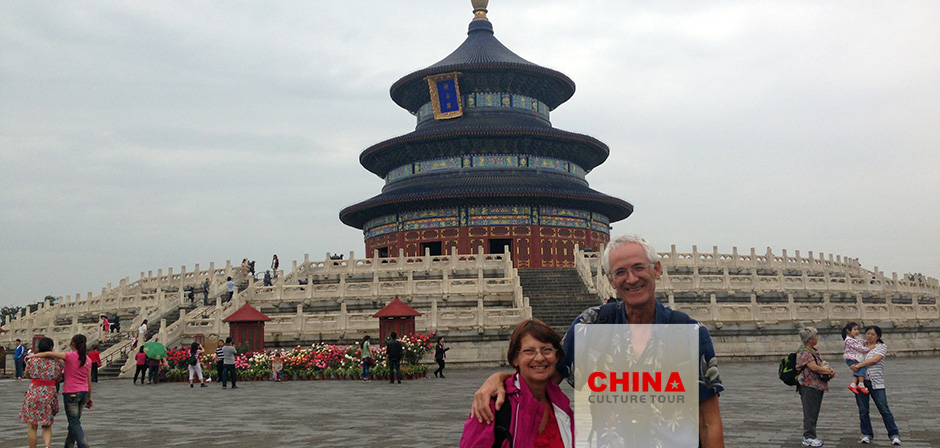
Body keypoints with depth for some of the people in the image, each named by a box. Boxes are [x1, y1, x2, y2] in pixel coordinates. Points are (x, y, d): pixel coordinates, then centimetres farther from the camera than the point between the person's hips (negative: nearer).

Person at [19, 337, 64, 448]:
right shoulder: (58, 363, -3)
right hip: (50, 396, 1)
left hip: (33, 394, -1)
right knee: (47, 426, 13)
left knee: (32, 426, 11)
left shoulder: (32, 361, -5)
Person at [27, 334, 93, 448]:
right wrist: (89, 397, 16)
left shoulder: (70, 356, -10)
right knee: (75, 421, 17)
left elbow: (49, 354, -19)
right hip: (84, 392, 5)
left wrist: (32, 356, -7)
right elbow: (89, 381, 9)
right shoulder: (88, 360, 5)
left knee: (74, 423, -1)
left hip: (71, 393, -5)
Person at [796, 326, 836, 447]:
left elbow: (821, 365, 22)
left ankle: (809, 436, 22)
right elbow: (814, 367, -23)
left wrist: (829, 370, 1)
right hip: (808, 386, -10)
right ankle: (808, 438, 0)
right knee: (810, 412, -5)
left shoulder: (814, 351, 17)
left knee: (814, 412, 14)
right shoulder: (803, 352, -16)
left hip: (818, 385, 10)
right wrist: (829, 372, -11)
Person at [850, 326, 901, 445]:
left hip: (876, 383, -3)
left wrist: (858, 365, -14)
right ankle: (866, 434, 17)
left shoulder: (882, 347, 2)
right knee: (863, 410, 6)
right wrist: (852, 365, -6)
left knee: (884, 410, -3)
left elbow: (874, 360, -13)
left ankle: (894, 435, 5)